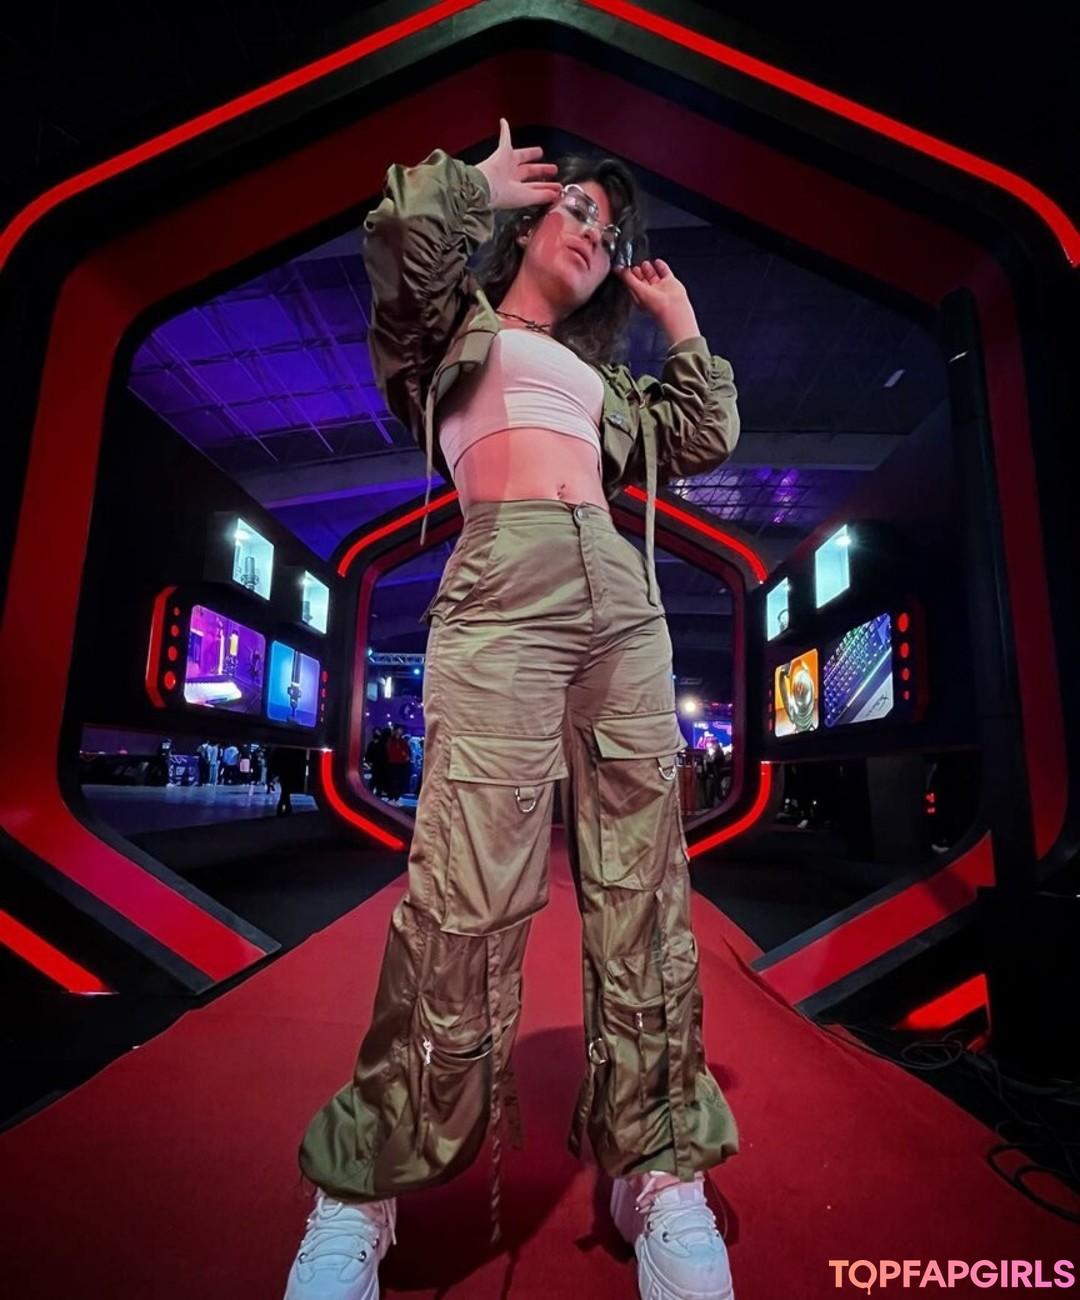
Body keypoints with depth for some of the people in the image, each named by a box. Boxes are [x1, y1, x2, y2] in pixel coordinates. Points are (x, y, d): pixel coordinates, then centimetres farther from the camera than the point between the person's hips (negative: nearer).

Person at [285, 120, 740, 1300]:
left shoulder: (599, 375, 35)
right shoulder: (460, 318, 23)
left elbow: (708, 438, 31)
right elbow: (404, 228, 3)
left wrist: (679, 323, 38)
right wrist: (478, 181, 22)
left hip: (626, 601, 6)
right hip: (507, 591, -5)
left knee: (641, 885, -1)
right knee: (470, 890, -13)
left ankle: (657, 1169, 10)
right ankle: (361, 1189, 4)